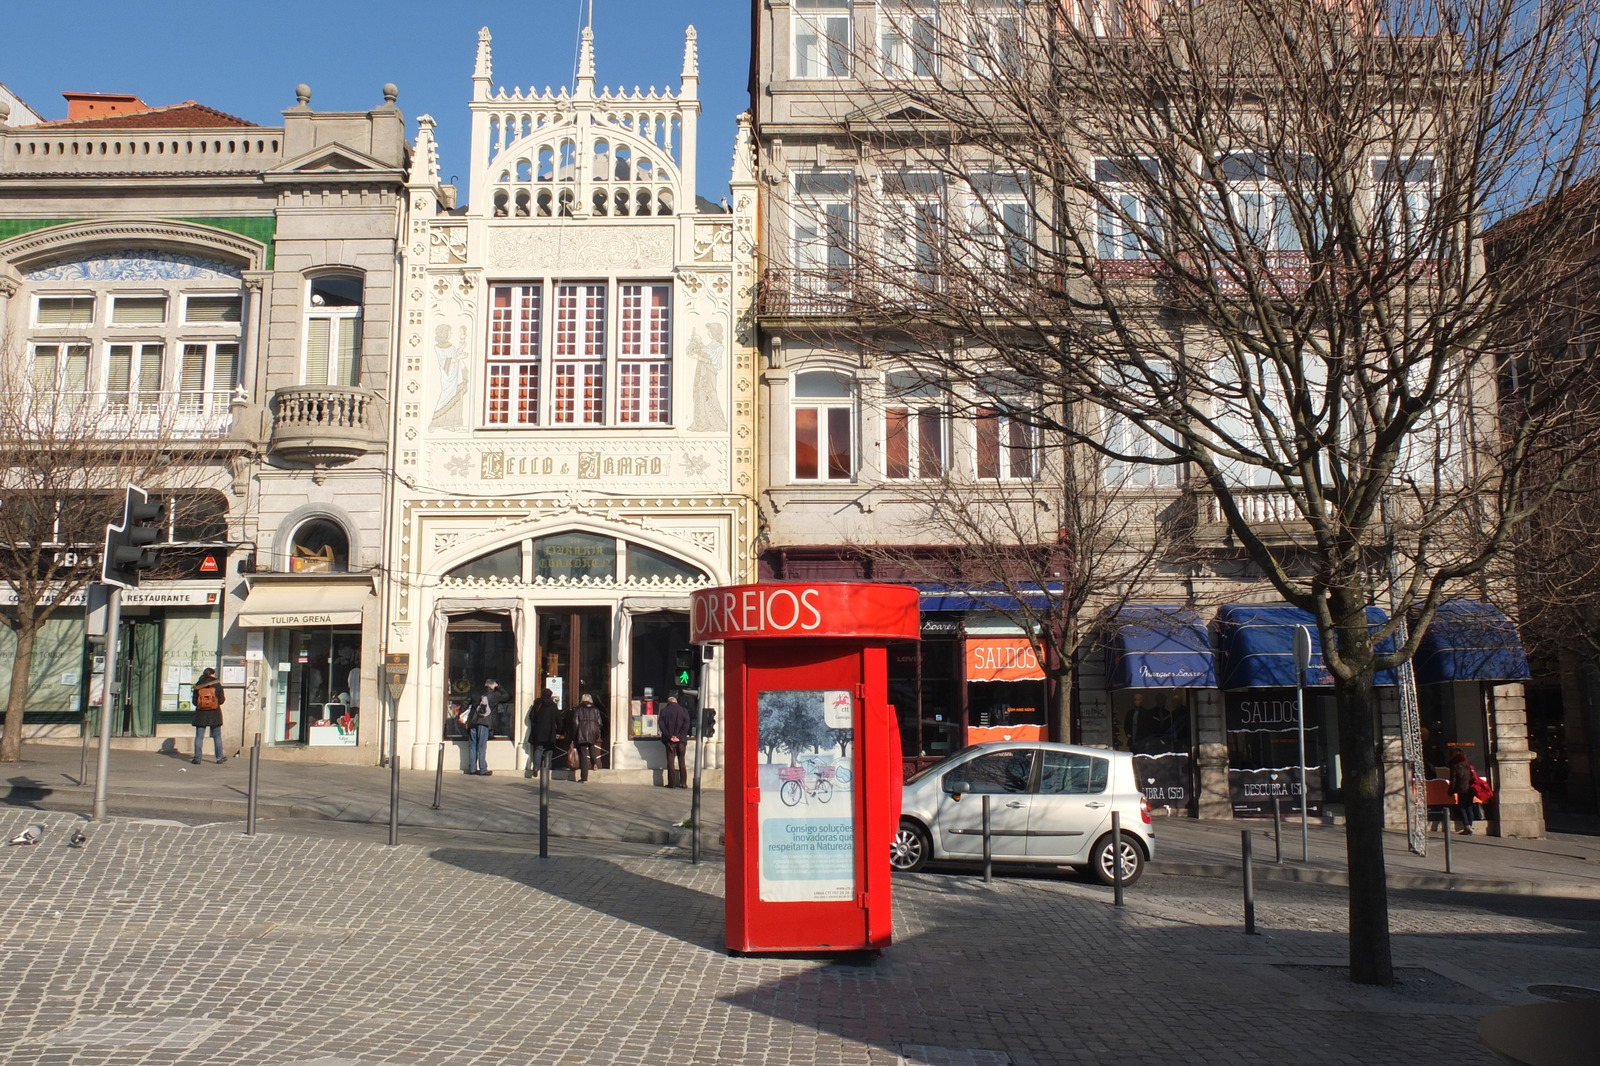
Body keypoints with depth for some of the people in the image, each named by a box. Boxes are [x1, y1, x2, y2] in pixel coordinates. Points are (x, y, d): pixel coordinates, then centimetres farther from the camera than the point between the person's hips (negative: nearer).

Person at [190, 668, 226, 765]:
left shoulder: (198, 685, -3)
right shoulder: (217, 684, -6)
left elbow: (195, 701, 1)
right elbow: (221, 700, -4)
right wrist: (224, 697, 17)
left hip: (201, 714, 1)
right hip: (214, 713, -1)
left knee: (199, 736, 5)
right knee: (217, 736, 9)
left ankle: (197, 757, 2)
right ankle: (219, 757, 13)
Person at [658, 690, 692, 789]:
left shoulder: (664, 711, -2)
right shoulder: (684, 710, 1)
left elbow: (662, 725, -9)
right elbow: (686, 725, -6)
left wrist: (669, 736, -8)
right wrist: (679, 736, -8)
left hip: (669, 740, -1)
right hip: (681, 740, 1)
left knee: (670, 761, 4)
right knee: (681, 762, 10)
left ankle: (671, 783, 1)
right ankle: (683, 783, 7)